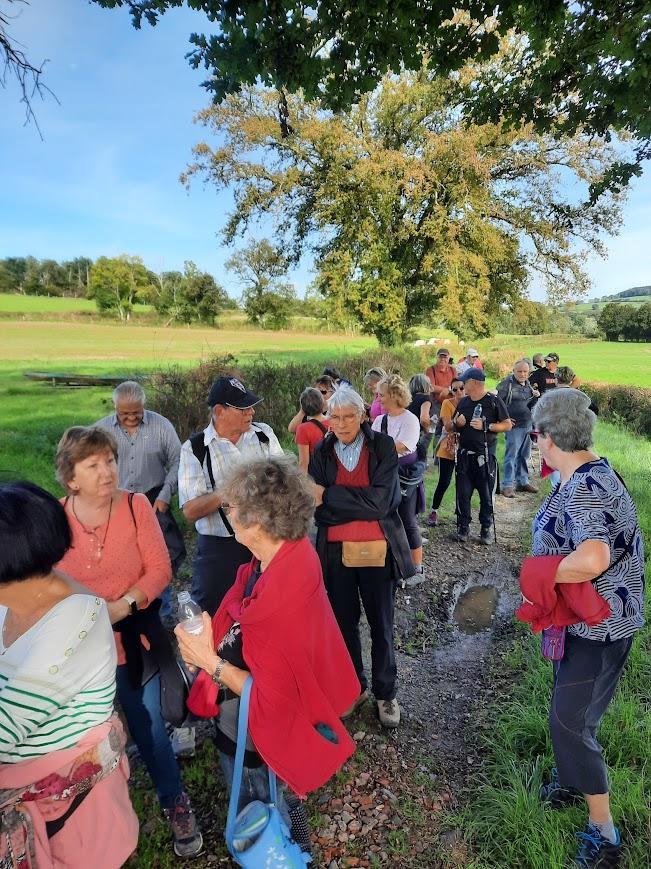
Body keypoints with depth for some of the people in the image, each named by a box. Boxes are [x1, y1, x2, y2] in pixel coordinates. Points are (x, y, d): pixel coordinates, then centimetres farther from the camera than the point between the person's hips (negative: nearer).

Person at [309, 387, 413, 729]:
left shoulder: (383, 447, -8)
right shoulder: (321, 453, -1)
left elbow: (380, 501, -18)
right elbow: (320, 510, -7)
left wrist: (330, 496, -17)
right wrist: (363, 508, -20)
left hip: (377, 550, -2)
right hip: (336, 552, 2)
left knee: (381, 625, 12)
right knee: (344, 623, 16)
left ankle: (385, 693, 34)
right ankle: (355, 687, 39)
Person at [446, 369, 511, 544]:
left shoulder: (494, 401, -3)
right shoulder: (463, 402, 14)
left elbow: (507, 425, -5)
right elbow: (449, 427, 21)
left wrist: (486, 426, -16)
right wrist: (456, 423, -2)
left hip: (485, 455, -4)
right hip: (465, 455, 4)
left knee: (487, 495, 3)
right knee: (463, 493, 5)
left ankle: (486, 529, 15)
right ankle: (463, 526, 17)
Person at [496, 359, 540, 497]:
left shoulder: (527, 384, 12)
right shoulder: (507, 384, -12)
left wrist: (536, 397, 2)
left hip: (528, 425, 7)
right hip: (514, 426, -7)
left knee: (524, 455, 15)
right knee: (511, 456, -6)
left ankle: (523, 482, 26)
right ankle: (507, 485, 1)